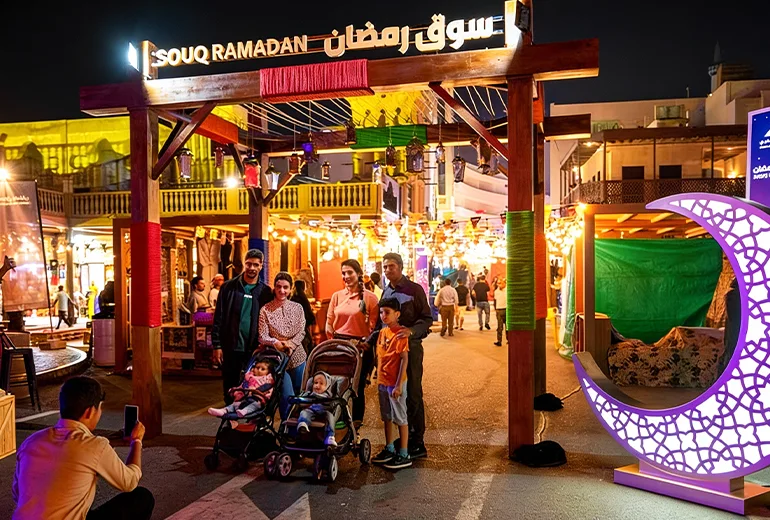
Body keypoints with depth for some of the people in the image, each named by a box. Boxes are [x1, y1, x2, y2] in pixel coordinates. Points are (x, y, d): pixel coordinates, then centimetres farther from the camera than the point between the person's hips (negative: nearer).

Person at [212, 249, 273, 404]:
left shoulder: (265, 292, 2)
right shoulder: (228, 287, 2)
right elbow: (219, 318, 1)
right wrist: (217, 345, -3)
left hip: (255, 349, 0)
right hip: (231, 347, 0)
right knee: (230, 388, 11)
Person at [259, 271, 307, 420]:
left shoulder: (297, 307, 4)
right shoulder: (265, 309, -5)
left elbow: (301, 332, 2)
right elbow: (262, 336, -9)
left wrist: (290, 344, -16)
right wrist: (275, 342, -29)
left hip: (297, 357, 4)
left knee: (299, 394, 14)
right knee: (288, 395, -11)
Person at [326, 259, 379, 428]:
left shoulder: (369, 297, -4)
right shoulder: (337, 296, 7)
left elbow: (374, 326, -5)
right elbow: (329, 324, 10)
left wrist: (366, 344, -12)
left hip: (361, 348, -3)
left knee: (358, 387, 6)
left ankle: (356, 424, 20)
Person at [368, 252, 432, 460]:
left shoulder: (414, 289, -5)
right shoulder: (386, 292, 15)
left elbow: (427, 319, -10)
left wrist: (412, 331, -27)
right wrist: (369, 342, 7)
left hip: (410, 347, -6)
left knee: (412, 395, -3)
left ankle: (417, 444, 5)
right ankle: (404, 437, 22)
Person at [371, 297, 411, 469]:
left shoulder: (400, 333, -16)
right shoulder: (382, 332, 7)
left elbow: (404, 359, -18)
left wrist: (399, 385, -20)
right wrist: (379, 381, 14)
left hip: (396, 383, -7)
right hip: (383, 382, 8)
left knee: (400, 418, 3)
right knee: (387, 417, 17)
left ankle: (404, 455, 12)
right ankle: (389, 449, 31)